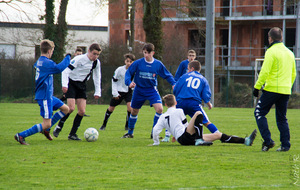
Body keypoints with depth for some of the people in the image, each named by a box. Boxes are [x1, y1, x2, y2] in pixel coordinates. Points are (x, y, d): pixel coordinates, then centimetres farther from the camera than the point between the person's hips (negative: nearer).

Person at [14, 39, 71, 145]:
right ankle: (21, 136, -9)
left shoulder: (39, 61, 10)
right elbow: (59, 68, -32)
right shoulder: (46, 63, -20)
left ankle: (45, 129, 22)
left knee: (65, 109, 20)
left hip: (48, 96, 11)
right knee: (46, 124, -10)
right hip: (45, 97, -11)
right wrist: (67, 58, -16)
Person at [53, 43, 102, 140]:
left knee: (82, 111, -5)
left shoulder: (96, 62, 0)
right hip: (71, 84, -6)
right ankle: (58, 127, 0)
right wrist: (64, 84, -31)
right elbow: (66, 70, -21)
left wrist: (97, 92, 11)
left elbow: (97, 77, 15)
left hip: (82, 85, 6)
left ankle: (72, 134, 3)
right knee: (71, 108, -20)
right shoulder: (79, 59, -19)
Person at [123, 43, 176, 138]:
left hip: (152, 90, 0)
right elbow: (128, 73, -5)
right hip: (139, 90, 0)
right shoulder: (138, 63, -11)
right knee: (134, 111, 12)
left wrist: (173, 84, -11)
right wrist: (129, 82, -22)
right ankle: (130, 132, 34)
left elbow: (167, 75, 3)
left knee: (159, 109, -20)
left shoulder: (158, 64, -7)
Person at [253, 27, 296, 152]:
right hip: (286, 91, 7)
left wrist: (257, 87, -8)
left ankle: (267, 140, -8)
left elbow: (265, 72, -14)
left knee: (259, 113, 3)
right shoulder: (289, 53, 15)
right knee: (282, 118, 12)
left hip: (272, 89, -7)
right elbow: (293, 74, 21)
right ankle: (285, 145, 5)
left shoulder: (271, 51, -8)